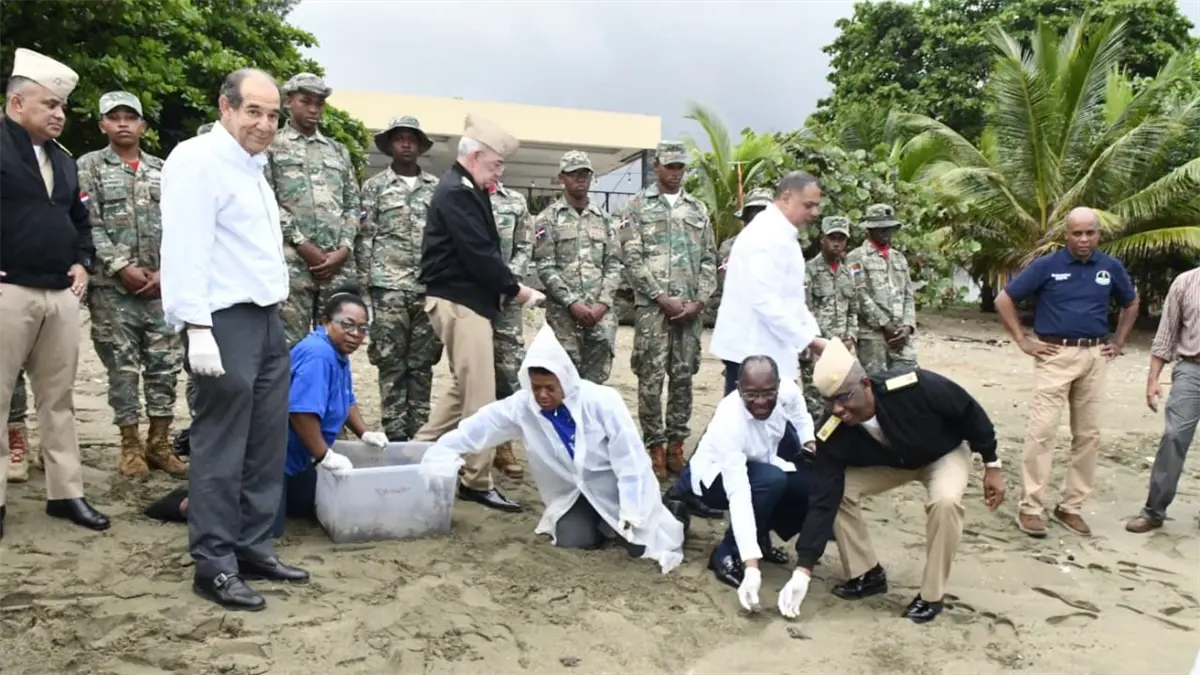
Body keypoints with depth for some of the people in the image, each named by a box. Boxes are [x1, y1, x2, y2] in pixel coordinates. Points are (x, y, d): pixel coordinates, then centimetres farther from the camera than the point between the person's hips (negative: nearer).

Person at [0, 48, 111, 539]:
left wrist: (82, 262, 13)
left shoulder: (62, 159, 18)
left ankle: (65, 493, 18)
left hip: (61, 296, 7)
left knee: (58, 399, 11)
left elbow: (80, 218, 28)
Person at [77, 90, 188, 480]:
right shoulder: (89, 167, 3)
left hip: (162, 286, 3)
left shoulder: (162, 170, 13)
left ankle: (159, 443, 13)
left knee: (165, 363, 4)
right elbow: (89, 226, -6)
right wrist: (123, 267, -15)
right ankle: (130, 445, 12)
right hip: (112, 287, -3)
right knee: (122, 366, 2)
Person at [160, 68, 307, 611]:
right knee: (221, 449, -2)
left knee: (266, 446, 12)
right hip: (225, 321, -9)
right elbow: (185, 249, -17)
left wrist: (276, 304, 17)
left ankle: (253, 548, 23)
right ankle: (214, 566, 8)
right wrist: (197, 328, -23)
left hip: (266, 319, 9)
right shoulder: (199, 160, -9)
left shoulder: (252, 165, 19)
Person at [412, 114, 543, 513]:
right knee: (480, 395, -6)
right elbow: (479, 254, -20)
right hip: (460, 301, -10)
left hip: (466, 299, 10)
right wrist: (515, 289, -10)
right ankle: (477, 481, 2)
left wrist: (503, 288, 1)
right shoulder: (457, 192, -15)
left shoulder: (466, 190, 16)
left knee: (466, 390, 17)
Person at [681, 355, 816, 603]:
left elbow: (800, 416, 5)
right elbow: (739, 495, -43)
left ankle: (760, 535, 8)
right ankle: (727, 554, -16)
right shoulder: (729, 421, -38)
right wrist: (752, 565, -48)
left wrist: (810, 443, -16)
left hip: (762, 466, 6)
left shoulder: (787, 390, -22)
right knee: (772, 480, -35)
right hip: (716, 477, -6)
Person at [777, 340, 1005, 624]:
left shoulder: (915, 387, -40)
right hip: (888, 462, 3)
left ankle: (932, 594, -12)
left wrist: (991, 465, -13)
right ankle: (867, 574, 4)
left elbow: (969, 411, -21)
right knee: (837, 491, -18)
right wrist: (803, 570, -32)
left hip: (944, 454, -3)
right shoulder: (833, 435, -31)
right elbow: (822, 501, -29)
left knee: (944, 501, -33)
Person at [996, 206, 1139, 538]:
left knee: (1088, 434, 8)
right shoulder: (1046, 265, -5)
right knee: (1042, 430, -8)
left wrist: (1119, 342, 13)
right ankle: (1029, 507, -2)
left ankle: (1071, 506, 19)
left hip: (1095, 357, 4)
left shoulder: (1111, 267, 6)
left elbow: (1131, 303, 24)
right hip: (1056, 355, -4)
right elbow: (1003, 300, -2)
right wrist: (1023, 340, -6)